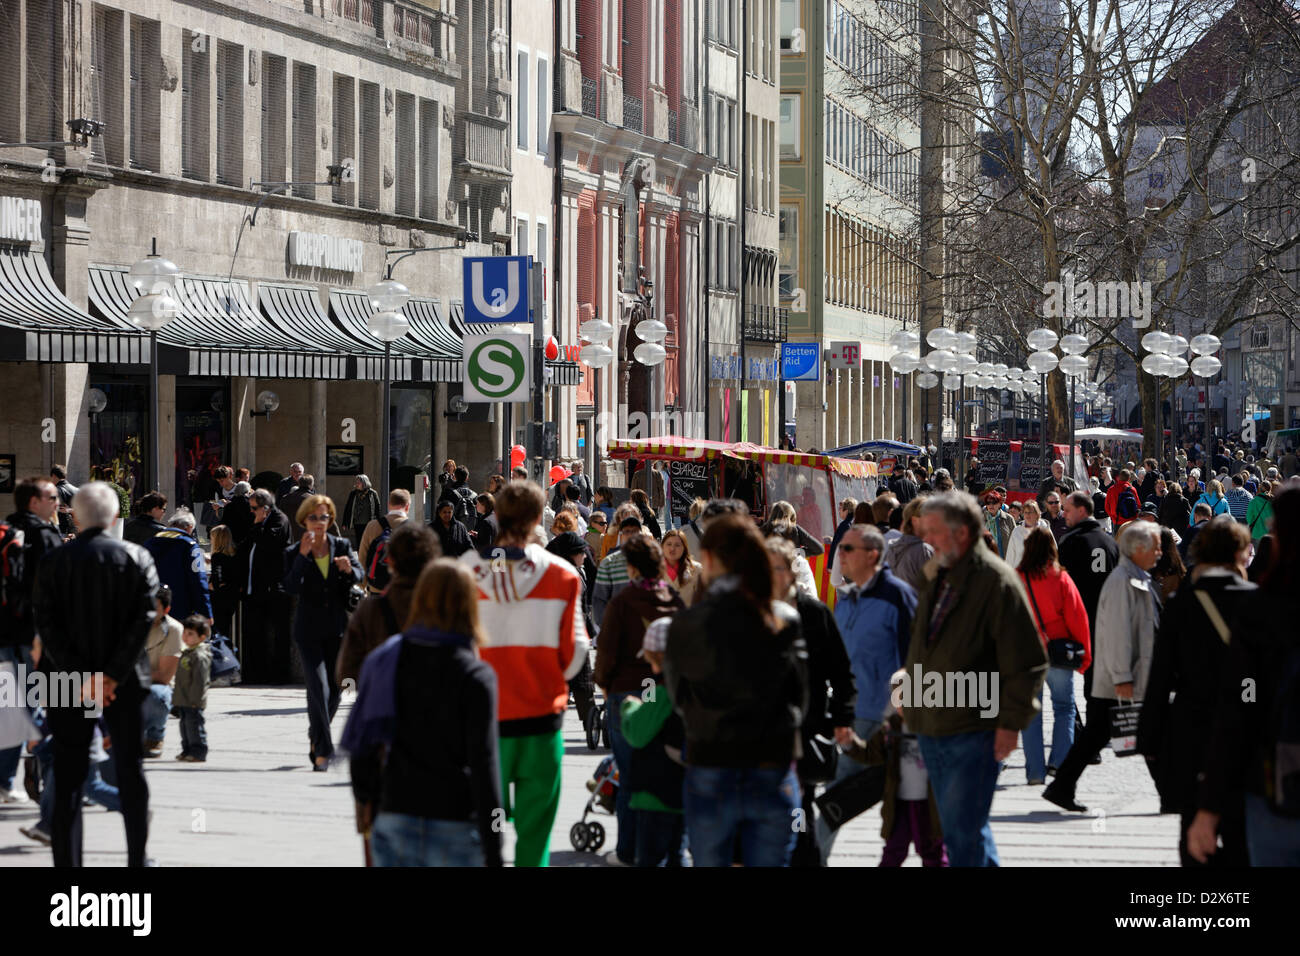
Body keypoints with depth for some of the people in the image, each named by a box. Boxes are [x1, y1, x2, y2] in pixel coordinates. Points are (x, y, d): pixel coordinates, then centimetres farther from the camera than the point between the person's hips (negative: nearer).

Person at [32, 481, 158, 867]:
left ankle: (67, 861, 2)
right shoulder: (137, 558, -2)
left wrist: (80, 677, -11)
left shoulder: (53, 562, -2)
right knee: (131, 771, 12)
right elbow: (144, 618, -11)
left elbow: (46, 625, -9)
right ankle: (137, 857, 14)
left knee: (68, 778, 4)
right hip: (125, 684, 0)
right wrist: (114, 674, -12)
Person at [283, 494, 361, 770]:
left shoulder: (342, 546, 4)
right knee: (319, 689, -14)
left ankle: (316, 737, 33)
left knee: (333, 690, 10)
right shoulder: (294, 553, -3)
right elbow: (290, 588, -16)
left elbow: (360, 576, -3)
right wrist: (303, 555, -24)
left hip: (337, 628, 3)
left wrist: (349, 569, -24)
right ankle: (323, 750, -13)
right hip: (309, 630, -3)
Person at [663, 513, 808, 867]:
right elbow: (801, 696, 3)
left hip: (710, 772, -1)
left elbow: (678, 697, 3)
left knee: (709, 863, 11)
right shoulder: (787, 620, -3)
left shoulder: (687, 624, -7)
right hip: (774, 773, 1)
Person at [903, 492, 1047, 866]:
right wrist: (908, 685, 17)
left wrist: (1011, 722, -15)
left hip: (973, 729, -8)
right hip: (931, 728, 8)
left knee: (964, 832, -9)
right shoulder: (936, 579, 12)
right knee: (957, 830, 15)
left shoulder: (995, 580, -13)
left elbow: (1026, 660, -14)